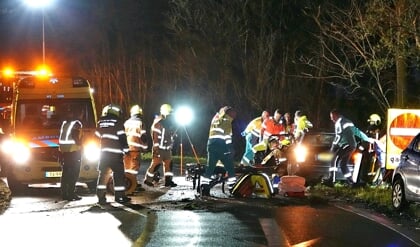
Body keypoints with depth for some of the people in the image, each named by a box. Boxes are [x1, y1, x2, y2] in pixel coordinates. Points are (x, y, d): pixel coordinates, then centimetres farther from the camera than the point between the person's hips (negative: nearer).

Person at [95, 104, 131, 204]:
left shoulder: (101, 122, 11)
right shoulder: (117, 122, -5)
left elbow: (98, 135, 18)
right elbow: (122, 137, -8)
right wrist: (125, 149, -3)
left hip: (103, 151, 5)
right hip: (115, 152, -5)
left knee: (103, 174, 9)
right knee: (118, 174, 2)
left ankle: (101, 196, 4)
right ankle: (120, 196, 2)